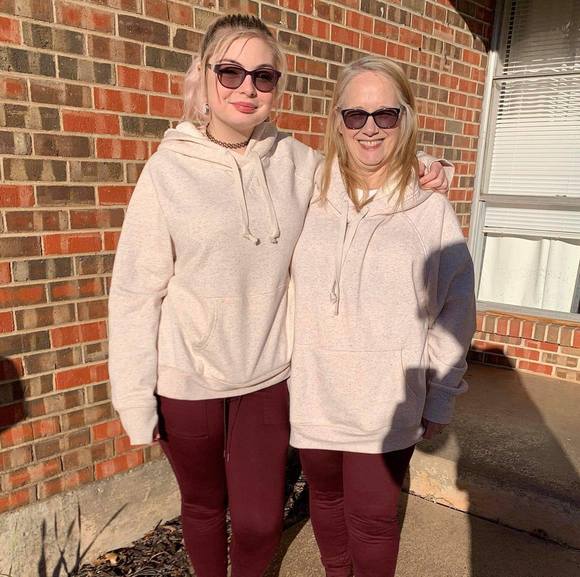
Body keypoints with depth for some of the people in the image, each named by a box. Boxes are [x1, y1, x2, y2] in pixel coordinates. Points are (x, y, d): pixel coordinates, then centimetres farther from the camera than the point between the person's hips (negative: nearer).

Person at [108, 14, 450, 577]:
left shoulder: (298, 162, -2)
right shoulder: (168, 168, -10)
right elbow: (135, 292, -9)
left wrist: (420, 172, -6)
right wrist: (135, 401, -7)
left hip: (268, 375, 2)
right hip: (186, 381, -1)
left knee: (261, 521, 12)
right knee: (203, 506, 20)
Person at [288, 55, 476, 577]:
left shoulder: (431, 210, -6)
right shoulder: (312, 203, -1)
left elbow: (454, 313, -3)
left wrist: (439, 399, -1)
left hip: (385, 403, -2)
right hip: (312, 397, 3)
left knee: (372, 518, 9)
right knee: (325, 496, 20)